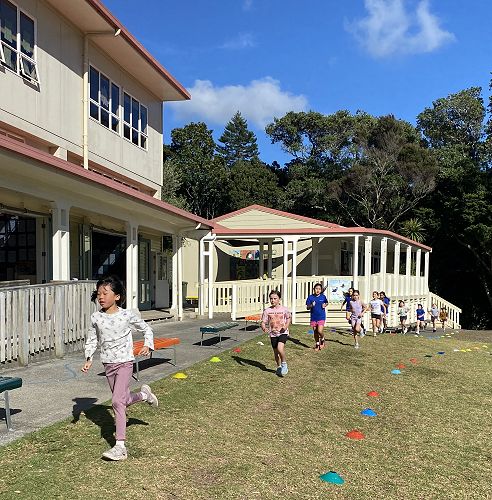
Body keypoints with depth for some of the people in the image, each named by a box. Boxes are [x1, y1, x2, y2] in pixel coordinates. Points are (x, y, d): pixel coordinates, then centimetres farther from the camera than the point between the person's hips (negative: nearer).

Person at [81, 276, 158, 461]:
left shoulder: (126, 316, -11)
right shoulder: (96, 317, -1)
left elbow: (146, 329, 3)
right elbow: (92, 339, 12)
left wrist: (147, 345, -11)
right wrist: (88, 359, 2)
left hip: (124, 362, -5)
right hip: (108, 364, 5)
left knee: (117, 401, -16)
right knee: (123, 399, 16)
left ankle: (120, 446, -13)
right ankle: (143, 394, 50)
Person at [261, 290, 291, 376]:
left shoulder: (284, 309, -5)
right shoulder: (267, 311, -3)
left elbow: (288, 318, 12)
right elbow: (263, 322, 0)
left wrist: (286, 326, -5)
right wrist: (264, 328, -22)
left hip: (283, 333, -3)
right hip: (273, 334, 3)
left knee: (280, 348, -24)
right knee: (276, 352, 11)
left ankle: (284, 364, 0)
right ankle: (279, 367, 34)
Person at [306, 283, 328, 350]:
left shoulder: (323, 297, -4)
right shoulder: (310, 297, -5)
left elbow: (326, 303, 16)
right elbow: (307, 307, -1)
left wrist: (325, 305, -5)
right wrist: (311, 305, -21)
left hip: (321, 317, -2)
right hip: (313, 317, 2)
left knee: (320, 331, -14)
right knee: (315, 332, 12)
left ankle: (322, 340, 18)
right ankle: (317, 344, 31)